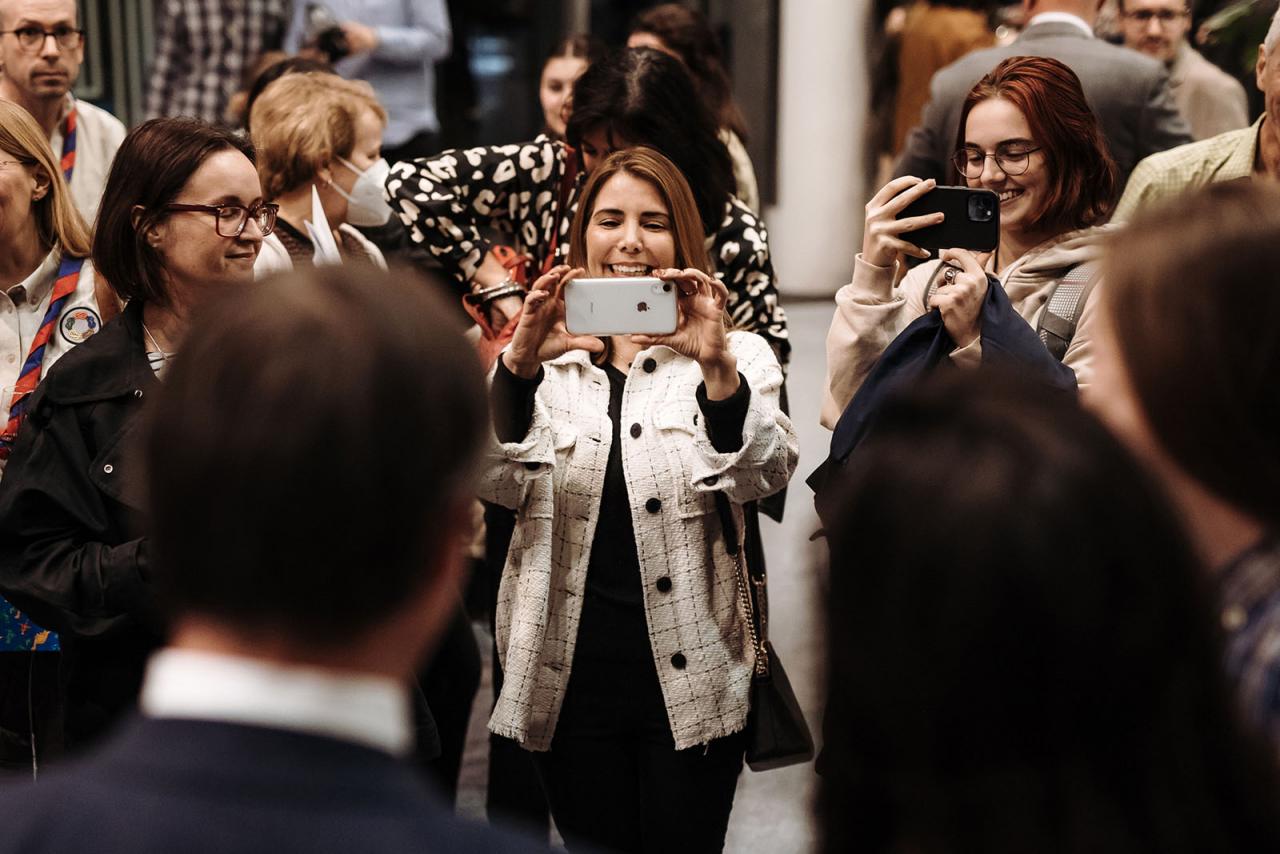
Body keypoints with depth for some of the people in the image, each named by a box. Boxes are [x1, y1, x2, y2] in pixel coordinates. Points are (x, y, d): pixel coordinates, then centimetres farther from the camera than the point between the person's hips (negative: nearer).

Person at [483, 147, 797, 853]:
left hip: (691, 682, -1)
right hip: (571, 680, 1)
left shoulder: (738, 356, 3)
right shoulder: (548, 359, 6)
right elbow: (497, 484, -8)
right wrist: (518, 364, -24)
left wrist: (720, 368, -30)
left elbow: (762, 478, -13)